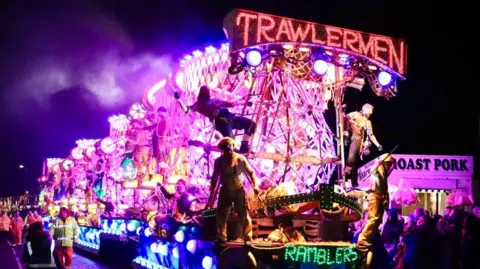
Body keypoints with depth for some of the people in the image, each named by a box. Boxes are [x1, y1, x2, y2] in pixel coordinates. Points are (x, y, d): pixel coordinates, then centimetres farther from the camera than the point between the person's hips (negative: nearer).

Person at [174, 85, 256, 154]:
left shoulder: (214, 100, 35)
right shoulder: (199, 104, 18)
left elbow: (229, 104, 40)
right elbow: (187, 110, 5)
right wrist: (179, 100, -8)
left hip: (229, 117, 7)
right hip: (220, 120, -7)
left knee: (251, 123, 5)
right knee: (230, 140, -26)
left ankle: (244, 147, 8)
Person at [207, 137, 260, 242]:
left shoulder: (240, 159, -12)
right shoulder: (219, 161, -5)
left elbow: (250, 172, -6)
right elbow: (215, 179, 4)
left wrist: (255, 186, -20)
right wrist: (211, 197, 5)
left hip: (238, 191, -2)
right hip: (225, 191, 2)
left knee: (244, 215, 0)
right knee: (221, 216, 5)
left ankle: (248, 239, 11)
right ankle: (221, 239, 19)